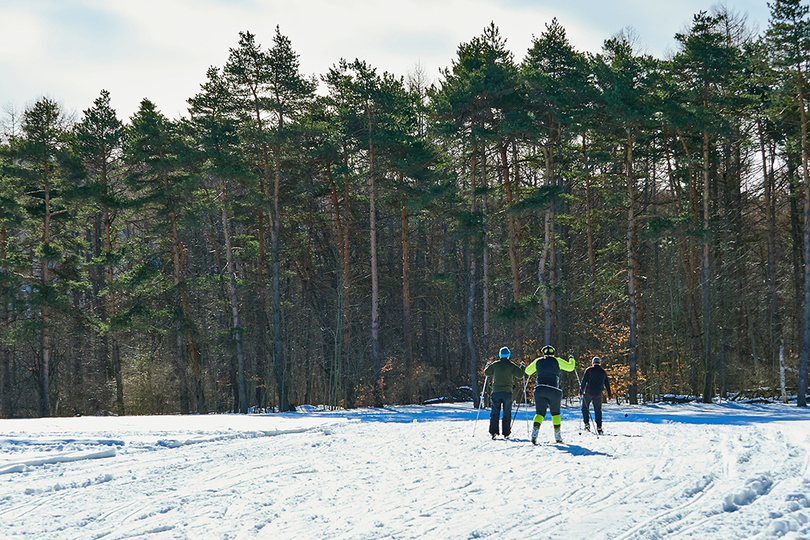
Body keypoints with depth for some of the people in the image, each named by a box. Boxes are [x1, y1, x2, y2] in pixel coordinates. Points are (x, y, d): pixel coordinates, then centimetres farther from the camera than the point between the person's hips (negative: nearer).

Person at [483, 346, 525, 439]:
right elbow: (520, 374, -2)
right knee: (507, 413, 6)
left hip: (496, 391, 1)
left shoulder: (495, 365, 1)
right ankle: (506, 433, 3)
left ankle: (493, 431, -7)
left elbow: (486, 372, 13)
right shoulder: (511, 365, -4)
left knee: (495, 413, 4)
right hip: (507, 392, -1)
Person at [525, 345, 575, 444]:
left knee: (540, 413, 2)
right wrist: (571, 359, 32)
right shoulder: (557, 361, 7)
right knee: (555, 413, 16)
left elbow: (527, 371, 22)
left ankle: (535, 429, -24)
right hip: (553, 391, -1)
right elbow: (570, 367, 11)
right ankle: (557, 435, 14)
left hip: (540, 390, 1)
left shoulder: (538, 361, 12)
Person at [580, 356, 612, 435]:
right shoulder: (603, 372, 12)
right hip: (598, 394, 3)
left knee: (585, 407, 9)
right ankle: (599, 427, 2)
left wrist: (581, 391, 1)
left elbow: (584, 381, -3)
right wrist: (609, 395, 22)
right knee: (598, 410, 8)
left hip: (588, 393, -3)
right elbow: (607, 384, 16)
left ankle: (586, 423, -5)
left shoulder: (589, 370, 1)